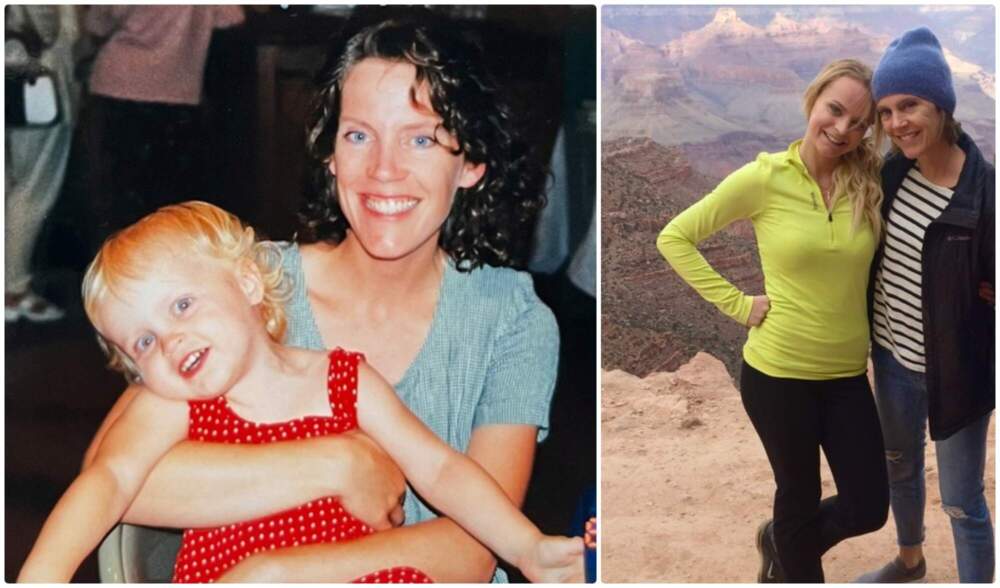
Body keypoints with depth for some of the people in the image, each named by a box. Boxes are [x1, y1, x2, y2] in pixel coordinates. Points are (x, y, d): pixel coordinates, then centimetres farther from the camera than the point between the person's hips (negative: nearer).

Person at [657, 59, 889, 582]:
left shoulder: (870, 181, -4)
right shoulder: (764, 177, -12)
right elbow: (674, 238, -6)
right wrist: (737, 304, -9)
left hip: (847, 374, 4)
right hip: (778, 372, -3)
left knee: (869, 508, 11)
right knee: (800, 496, 15)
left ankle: (778, 545, 40)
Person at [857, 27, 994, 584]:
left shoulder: (986, 190, -25)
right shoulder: (895, 172, -6)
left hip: (956, 370, -7)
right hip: (892, 355, 7)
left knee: (962, 502, 8)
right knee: (899, 466, 28)